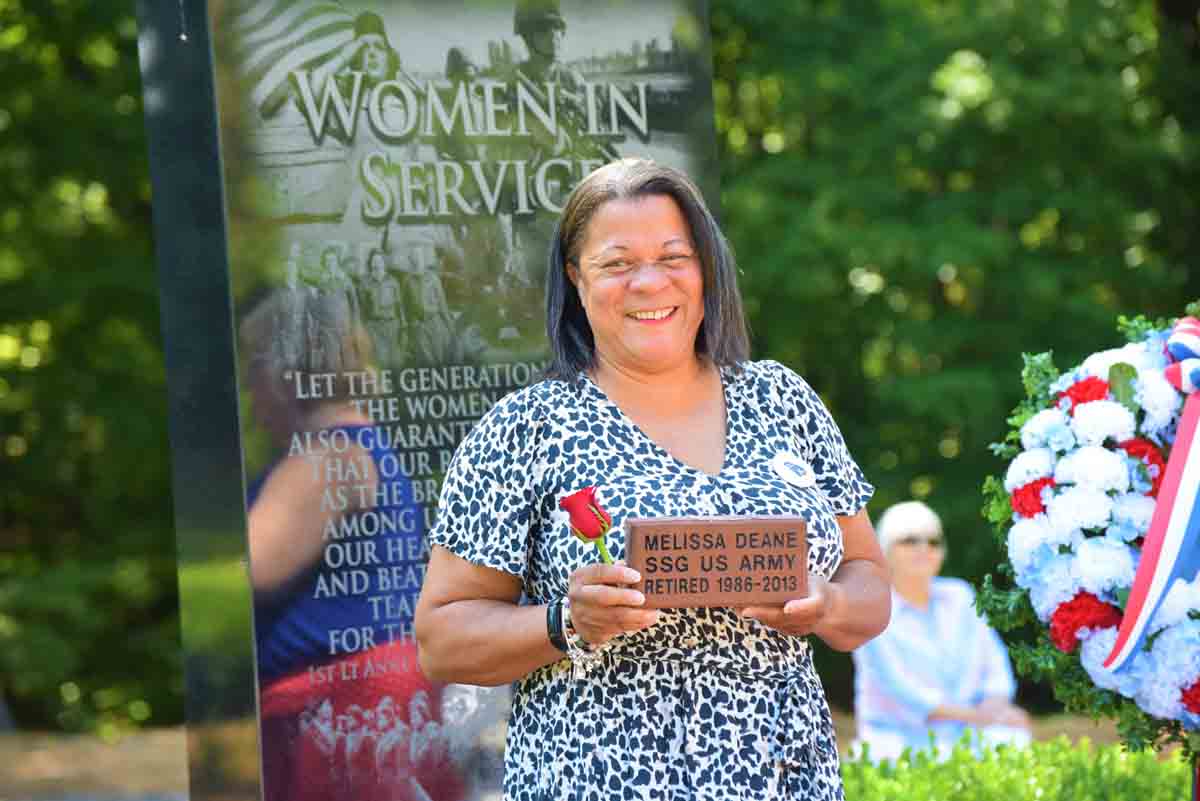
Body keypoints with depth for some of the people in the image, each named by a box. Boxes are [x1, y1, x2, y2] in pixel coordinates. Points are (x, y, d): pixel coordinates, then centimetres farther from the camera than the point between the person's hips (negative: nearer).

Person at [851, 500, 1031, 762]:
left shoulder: (959, 596, 12)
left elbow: (995, 664, 11)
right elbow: (900, 689, -13)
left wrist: (994, 705, -13)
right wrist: (975, 716, -21)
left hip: (964, 739, 5)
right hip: (900, 739, -5)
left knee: (1013, 739, -25)